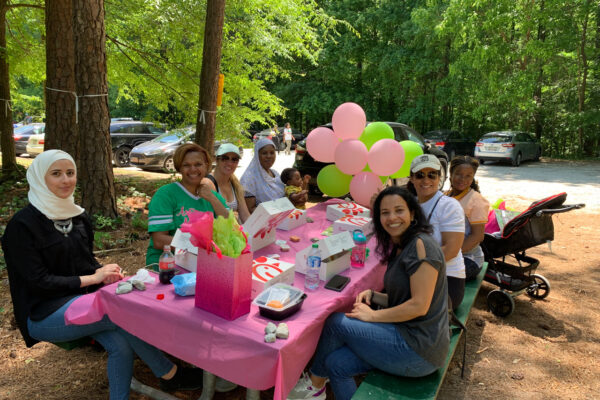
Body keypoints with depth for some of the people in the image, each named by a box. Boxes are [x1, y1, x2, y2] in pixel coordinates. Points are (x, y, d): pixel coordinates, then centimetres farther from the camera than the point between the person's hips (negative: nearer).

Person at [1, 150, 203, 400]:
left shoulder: (77, 216, 9)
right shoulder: (22, 225, -11)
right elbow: (38, 281, -15)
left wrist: (106, 273, -7)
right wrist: (92, 278, -15)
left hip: (83, 298, 6)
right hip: (45, 314, -6)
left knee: (122, 343, -23)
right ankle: (170, 375, -8)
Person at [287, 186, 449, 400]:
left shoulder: (421, 244, -16)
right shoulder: (399, 248, 13)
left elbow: (419, 305, -21)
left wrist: (373, 315, -13)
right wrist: (373, 295, 1)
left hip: (420, 348, -8)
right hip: (405, 335, 8)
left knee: (335, 322, -8)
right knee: (337, 363, -6)